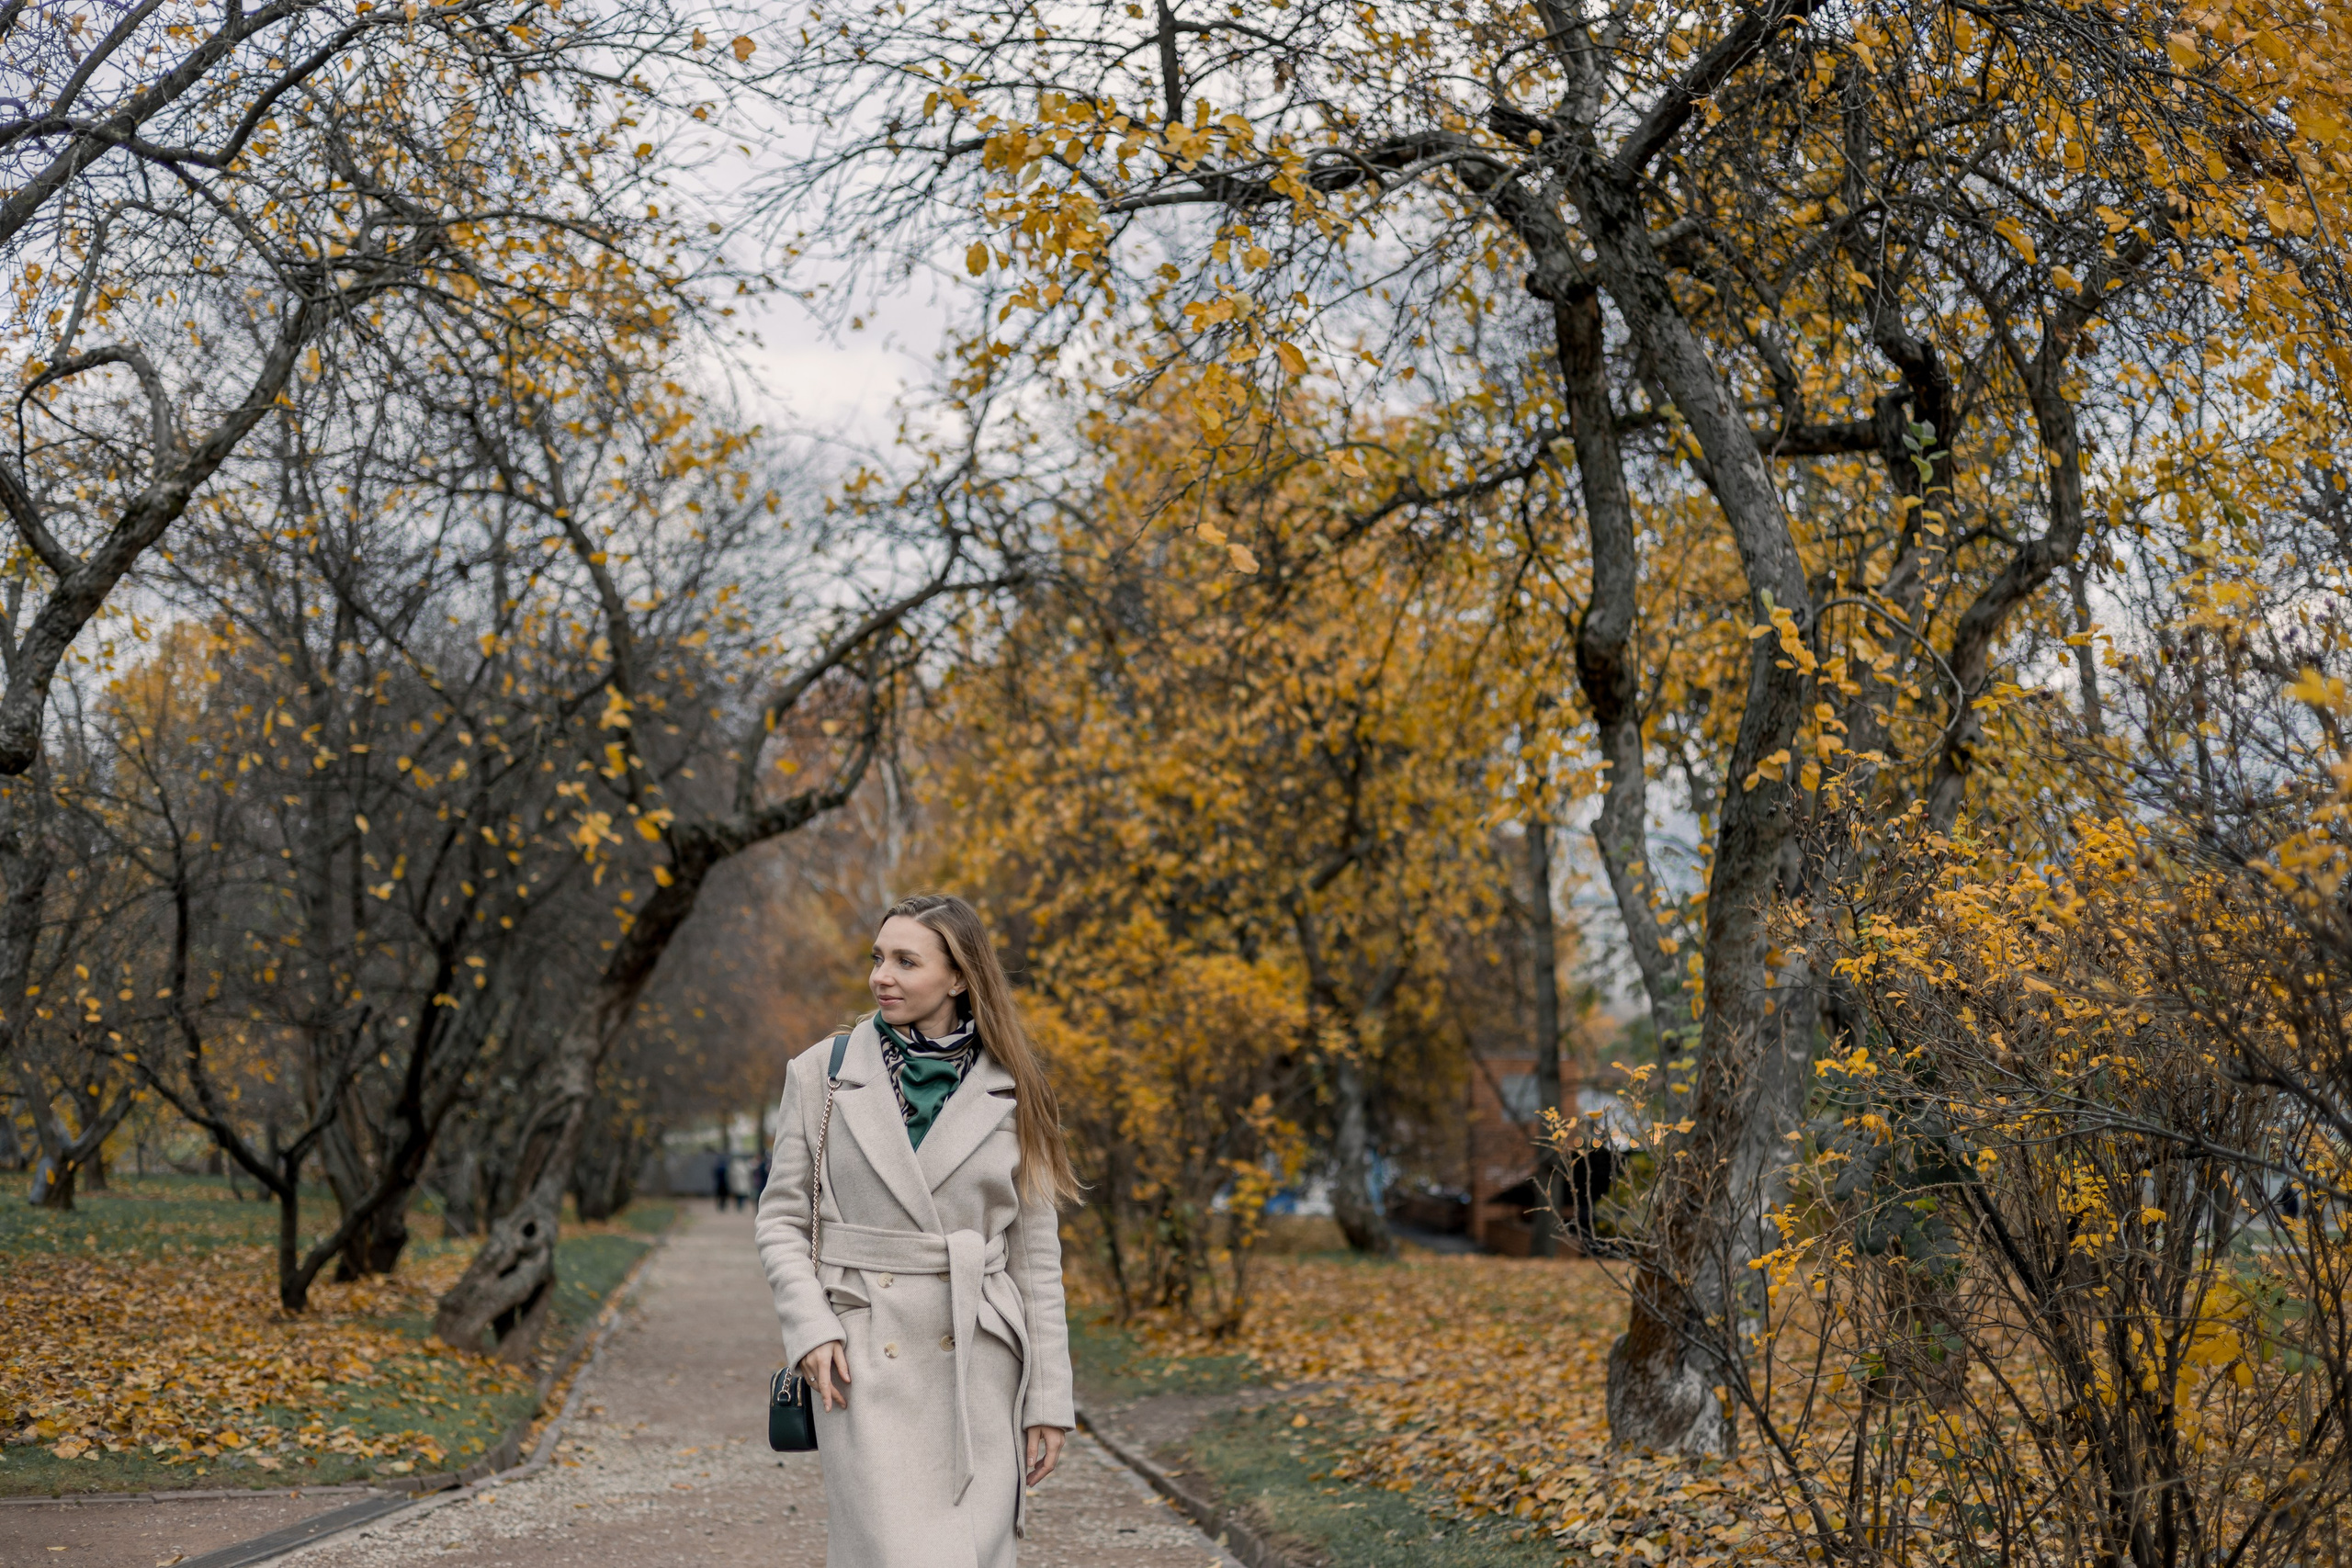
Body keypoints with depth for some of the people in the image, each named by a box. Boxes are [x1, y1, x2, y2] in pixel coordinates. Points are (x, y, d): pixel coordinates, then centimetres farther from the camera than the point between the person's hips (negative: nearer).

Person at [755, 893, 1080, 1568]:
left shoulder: (1010, 1094, 4)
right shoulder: (821, 1073, 3)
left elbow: (1036, 1254, 6)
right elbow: (780, 1218, 7)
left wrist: (1049, 1398, 3)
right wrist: (809, 1326, -9)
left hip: (977, 1364, 1)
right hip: (865, 1364, -1)